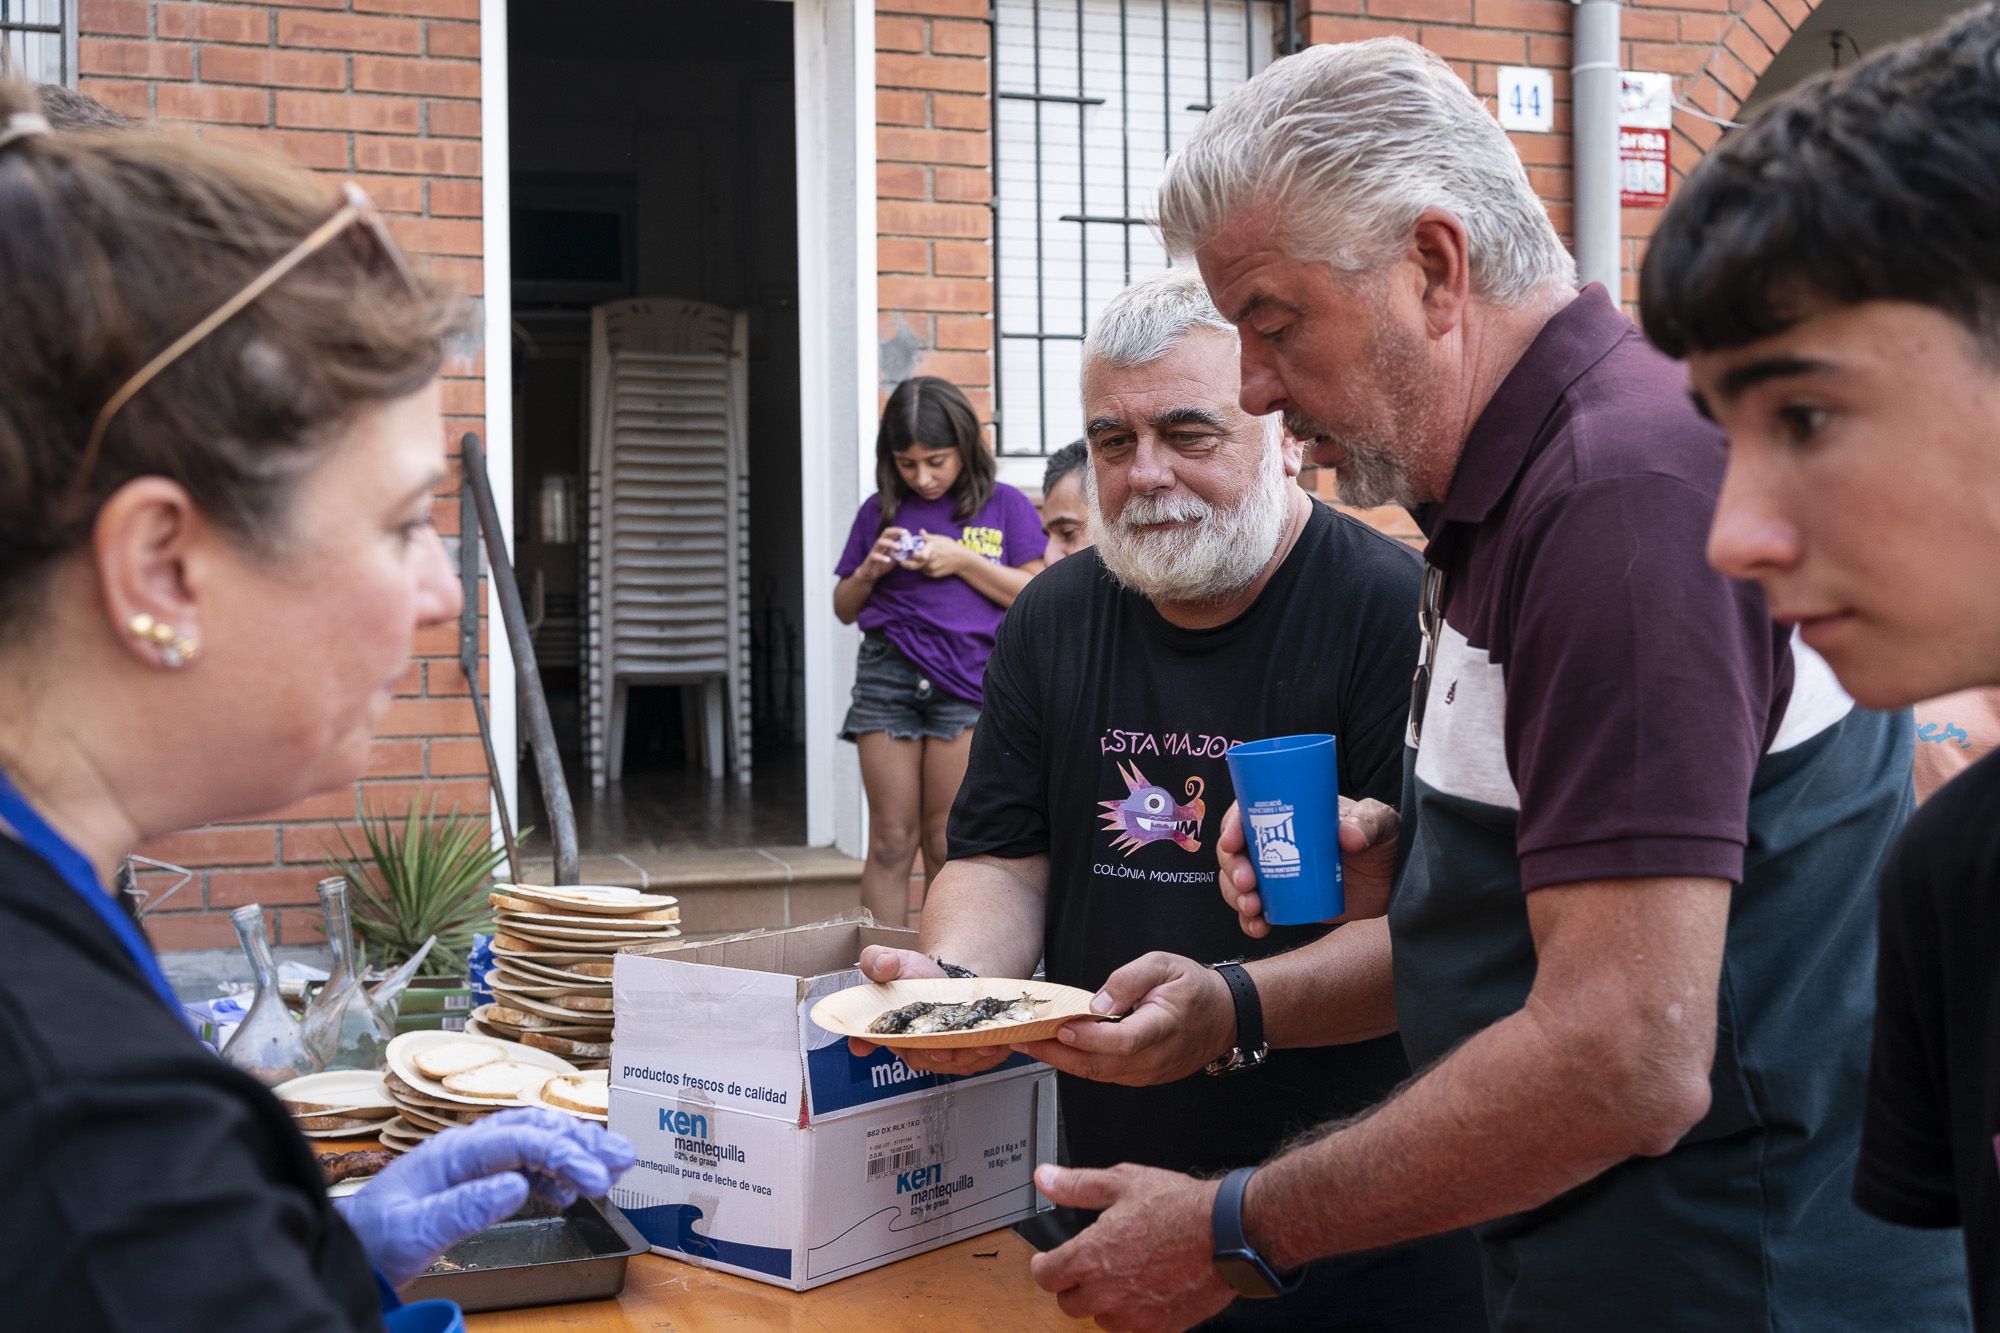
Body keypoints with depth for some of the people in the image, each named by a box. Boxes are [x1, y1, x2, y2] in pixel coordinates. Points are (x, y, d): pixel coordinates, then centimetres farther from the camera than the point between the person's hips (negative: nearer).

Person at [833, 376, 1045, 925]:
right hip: (887, 676, 2)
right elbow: (845, 609, 18)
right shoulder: (879, 511, 12)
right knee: (891, 842, 0)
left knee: (946, 844, 1)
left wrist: (963, 560, -8)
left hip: (966, 681, -2)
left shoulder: (1004, 506, 6)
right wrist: (870, 570, -2)